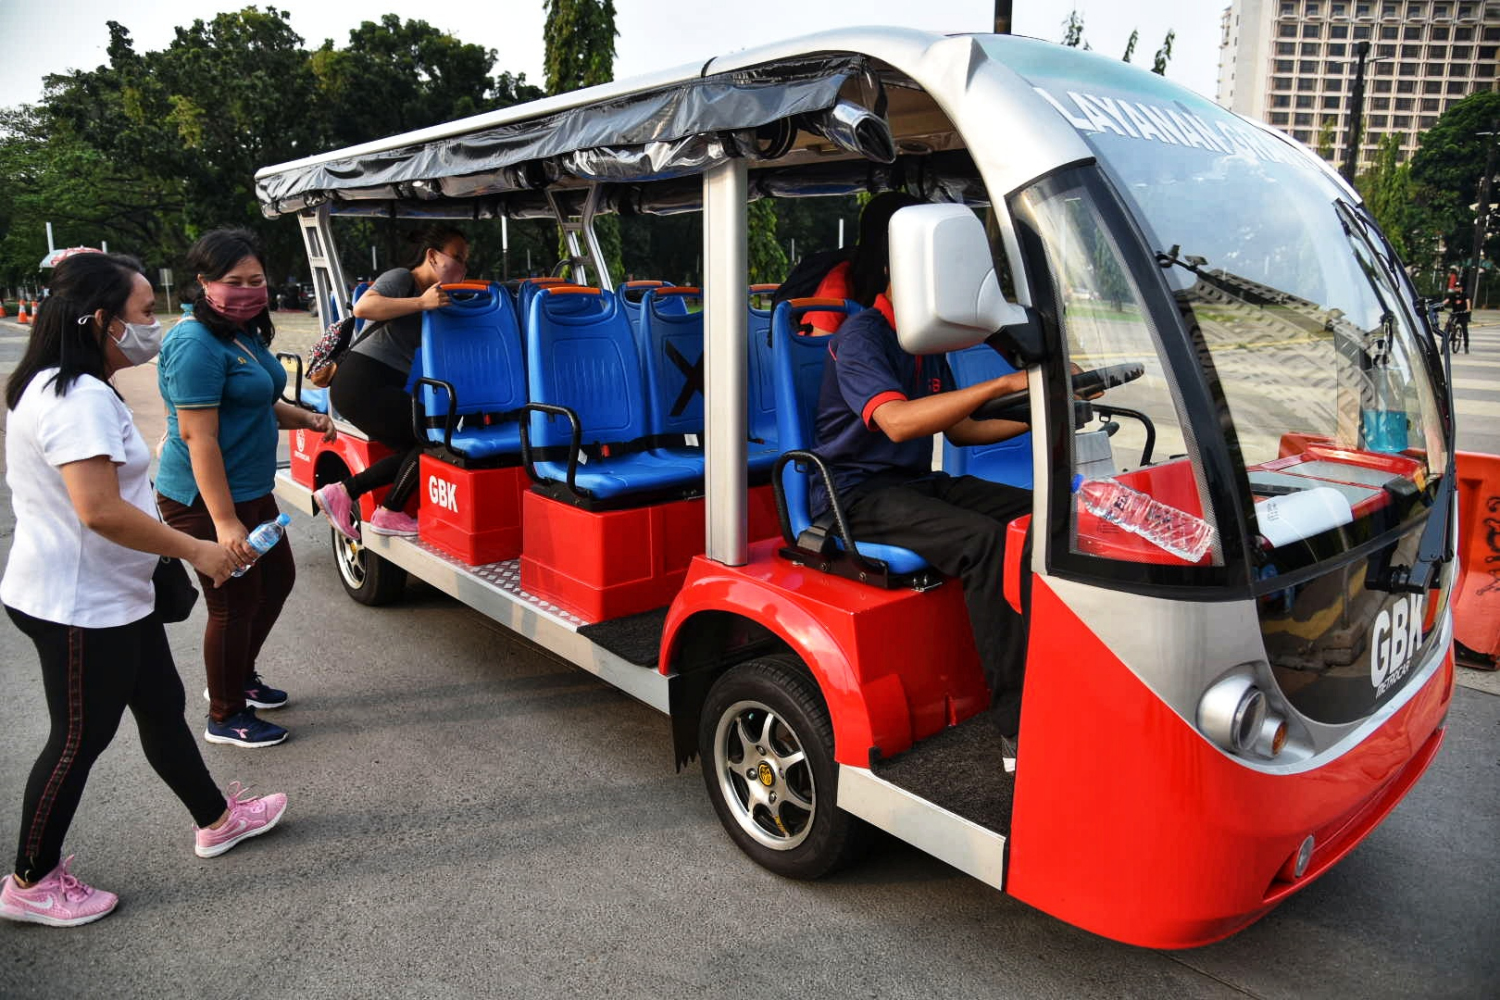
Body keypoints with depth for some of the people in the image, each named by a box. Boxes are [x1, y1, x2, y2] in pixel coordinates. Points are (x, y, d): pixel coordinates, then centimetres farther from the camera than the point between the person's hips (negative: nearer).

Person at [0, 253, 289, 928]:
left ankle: (216, 819, 35)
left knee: (162, 706, 19)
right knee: (81, 739, 6)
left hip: (112, 596, 10)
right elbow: (100, 510, -32)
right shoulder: (79, 398, -24)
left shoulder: (63, 387, 11)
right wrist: (194, 550, -22)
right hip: (79, 607, -10)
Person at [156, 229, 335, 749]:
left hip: (251, 490, 10)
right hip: (208, 500, -10)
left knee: (277, 579, 22)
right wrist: (225, 522, -27)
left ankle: (239, 676, 42)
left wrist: (306, 418, 4)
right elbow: (199, 437, -25)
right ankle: (225, 717, 23)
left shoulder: (246, 334, 9)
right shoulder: (197, 345, -20)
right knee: (234, 605, 3)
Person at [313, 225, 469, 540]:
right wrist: (421, 303, -31)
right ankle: (389, 515, 1)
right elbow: (362, 308, -27)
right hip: (361, 383, -10)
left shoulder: (438, 296, 18)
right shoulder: (401, 278, -9)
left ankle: (343, 492, 8)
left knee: (414, 450, 4)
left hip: (383, 388, 10)